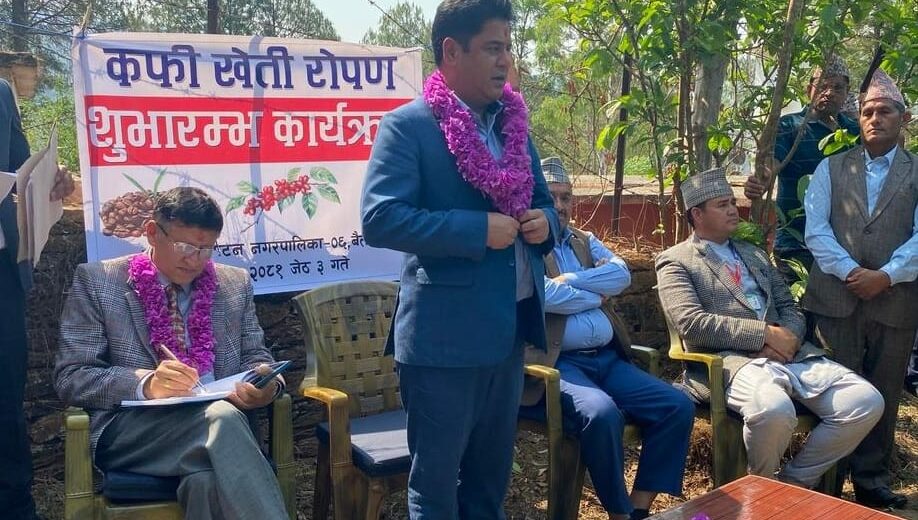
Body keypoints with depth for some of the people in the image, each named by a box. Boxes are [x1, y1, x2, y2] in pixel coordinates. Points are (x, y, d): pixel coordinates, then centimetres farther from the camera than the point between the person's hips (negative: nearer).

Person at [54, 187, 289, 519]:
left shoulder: (235, 284, 14)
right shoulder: (97, 282, 4)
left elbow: (254, 355, 16)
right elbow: (70, 378, -1)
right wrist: (145, 383, -20)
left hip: (218, 418, 2)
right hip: (131, 427, -2)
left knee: (208, 480, -36)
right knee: (221, 417, -34)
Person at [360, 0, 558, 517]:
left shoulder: (513, 124, 12)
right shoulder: (407, 125, -9)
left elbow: (542, 201, 21)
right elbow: (379, 219, -20)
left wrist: (544, 221, -3)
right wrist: (478, 229, -23)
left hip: (511, 328, 7)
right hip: (445, 335, -6)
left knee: (492, 474, 19)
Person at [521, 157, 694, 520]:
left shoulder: (585, 242, 21)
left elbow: (621, 275, 3)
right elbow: (544, 294, -16)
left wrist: (567, 280, -9)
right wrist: (596, 296, 0)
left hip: (608, 358, 7)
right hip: (559, 362, -7)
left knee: (678, 406, -7)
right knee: (602, 413, -33)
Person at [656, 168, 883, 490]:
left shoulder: (755, 254, 27)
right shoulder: (675, 261, 4)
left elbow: (789, 307, 20)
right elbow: (692, 323, -11)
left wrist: (788, 336, -5)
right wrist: (766, 334, -13)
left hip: (791, 353, 7)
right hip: (731, 360, -7)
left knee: (867, 402, -16)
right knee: (774, 410, -38)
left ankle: (794, 482, 4)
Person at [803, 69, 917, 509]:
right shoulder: (831, 168, 12)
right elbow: (815, 229, 1)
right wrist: (850, 272, -11)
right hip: (836, 299, 0)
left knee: (882, 397, 8)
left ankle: (871, 481, 21)